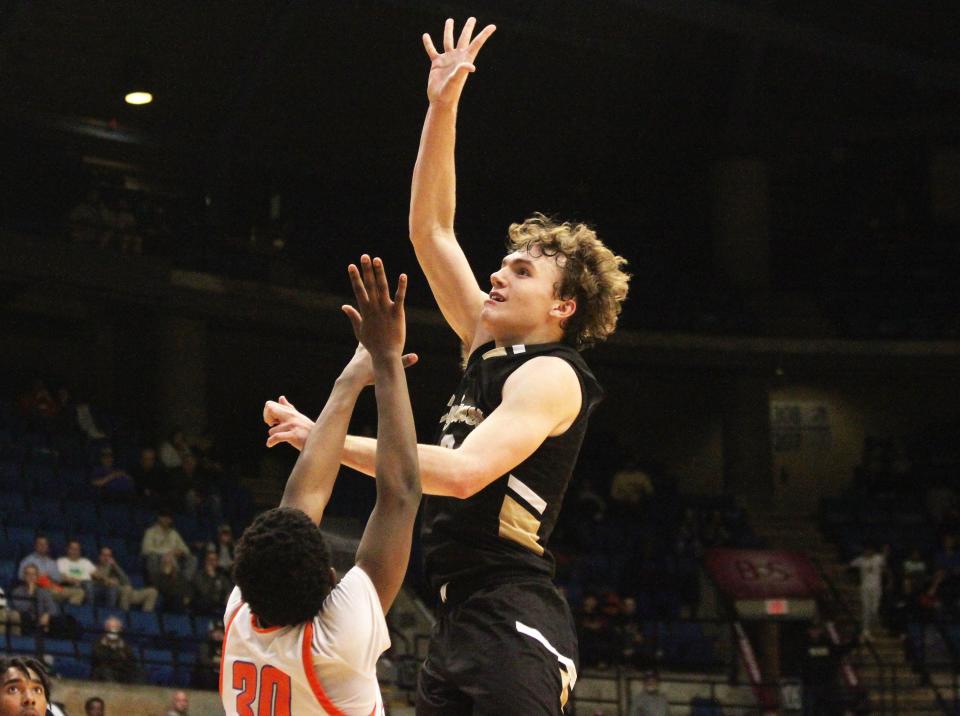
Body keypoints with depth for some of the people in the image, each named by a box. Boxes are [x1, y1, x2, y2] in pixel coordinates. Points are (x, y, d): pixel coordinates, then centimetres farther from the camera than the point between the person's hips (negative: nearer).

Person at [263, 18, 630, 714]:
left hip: (514, 629, -9)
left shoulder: (548, 374, -7)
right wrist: (442, 108, 15)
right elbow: (430, 230, 22)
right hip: (462, 623, 9)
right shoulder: (490, 347, 18)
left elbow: (463, 471, -23)